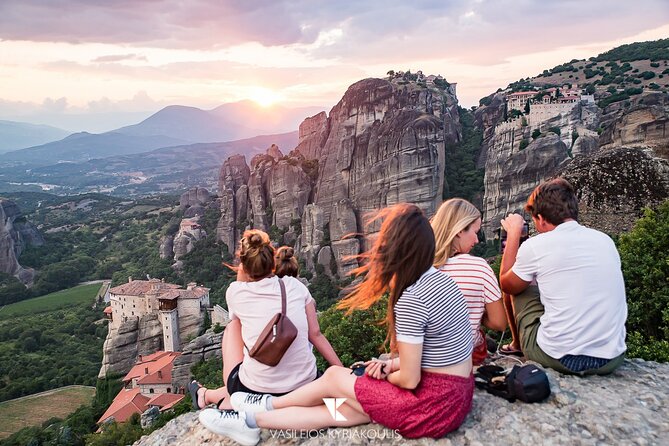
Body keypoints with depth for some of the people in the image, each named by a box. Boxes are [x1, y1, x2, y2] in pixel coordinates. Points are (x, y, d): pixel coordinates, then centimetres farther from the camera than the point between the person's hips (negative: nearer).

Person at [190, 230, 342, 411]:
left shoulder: (235, 291, -4)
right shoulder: (295, 285, 0)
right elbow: (315, 334, 1)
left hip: (256, 390, -2)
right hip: (304, 386, 2)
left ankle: (209, 395, 33)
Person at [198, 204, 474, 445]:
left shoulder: (410, 299, -25)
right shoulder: (439, 278, 4)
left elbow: (409, 379, -20)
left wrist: (386, 375, 0)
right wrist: (391, 365, 2)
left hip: (432, 405, -7)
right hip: (454, 393, 7)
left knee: (334, 377, 6)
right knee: (336, 410, 9)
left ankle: (264, 406, 26)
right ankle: (251, 421, 19)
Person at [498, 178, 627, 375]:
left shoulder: (535, 246, -9)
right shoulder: (605, 240, 5)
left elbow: (506, 284, 9)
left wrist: (513, 233, 14)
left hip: (560, 359, -4)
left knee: (519, 287, 17)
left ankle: (518, 344, 42)